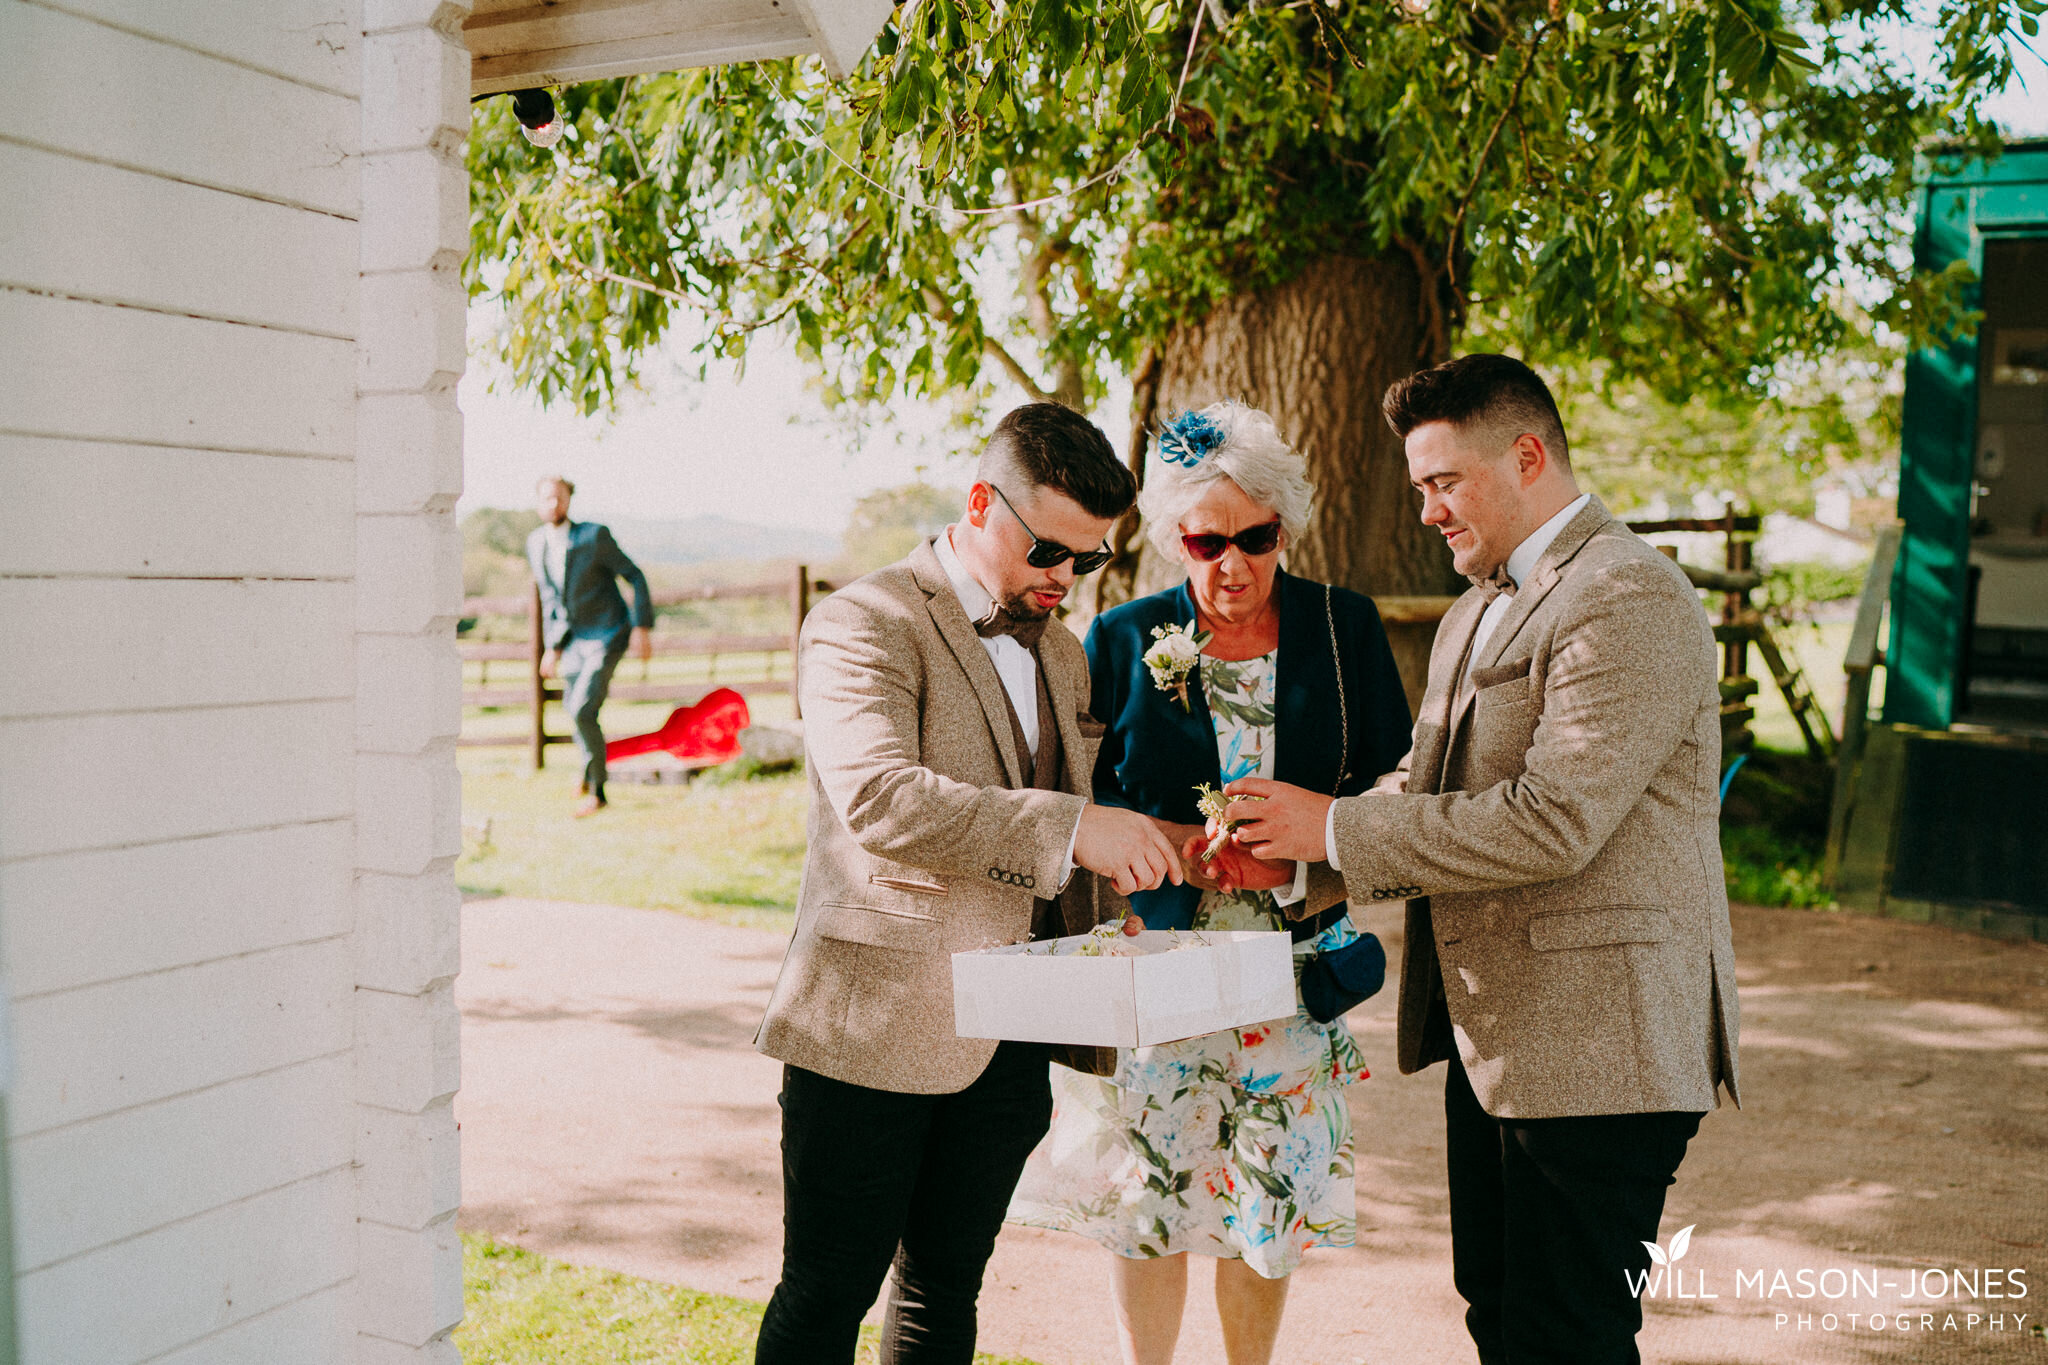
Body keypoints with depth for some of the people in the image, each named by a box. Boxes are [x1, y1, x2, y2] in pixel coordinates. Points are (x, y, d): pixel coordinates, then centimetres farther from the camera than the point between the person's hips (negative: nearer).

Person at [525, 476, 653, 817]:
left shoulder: (595, 536, -18)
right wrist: (553, 646, 12)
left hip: (607, 637, -6)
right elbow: (549, 597, 12)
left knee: (581, 710, -17)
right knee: (573, 708, 19)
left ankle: (596, 790, -2)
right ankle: (591, 767, 47)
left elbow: (635, 576, -10)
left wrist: (642, 627, -17)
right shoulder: (535, 544, -1)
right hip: (573, 638, 6)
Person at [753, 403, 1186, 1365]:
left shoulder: (1061, 653, 16)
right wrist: (1071, 826, -30)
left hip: (1007, 1045, 7)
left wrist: (1123, 901, 4)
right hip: (874, 1029, -7)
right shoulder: (864, 623, -9)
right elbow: (879, 797, -27)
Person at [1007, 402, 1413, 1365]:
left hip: (1289, 959, 1)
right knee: (1146, 1190, 4)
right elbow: (1074, 797, 2)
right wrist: (1181, 845, -15)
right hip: (1152, 955, -1)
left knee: (1269, 1196, 9)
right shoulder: (1124, 638, 0)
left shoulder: (1345, 626, 2)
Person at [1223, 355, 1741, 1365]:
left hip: (1596, 1045, -9)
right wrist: (1294, 843, -2)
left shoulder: (1630, 602, -17)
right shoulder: (1482, 608, 16)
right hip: (1495, 1034, 10)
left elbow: (1551, 821, -24)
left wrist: (1339, 829, -19)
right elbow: (1430, 782, 16)